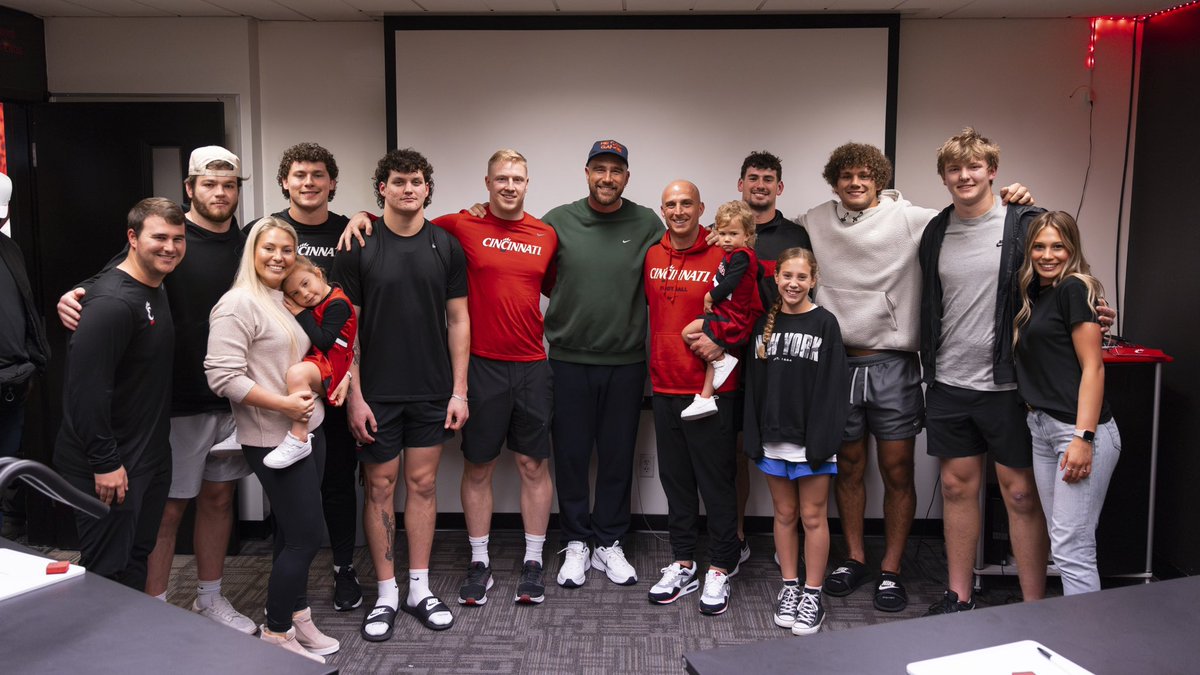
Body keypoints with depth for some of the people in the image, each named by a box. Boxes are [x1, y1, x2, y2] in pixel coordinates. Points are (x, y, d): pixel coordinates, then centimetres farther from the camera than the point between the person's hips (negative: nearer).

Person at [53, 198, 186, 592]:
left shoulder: (156, 288, 9)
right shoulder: (113, 302, -22)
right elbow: (85, 386, -25)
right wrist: (105, 463, -23)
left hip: (148, 456, 9)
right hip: (109, 465, -9)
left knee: (136, 559, 19)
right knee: (107, 573, 2)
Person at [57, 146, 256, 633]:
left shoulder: (246, 244, 8)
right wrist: (76, 296, -35)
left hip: (233, 397, 5)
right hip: (178, 400, -5)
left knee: (219, 496, 15)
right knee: (168, 506, 3)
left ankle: (210, 599, 30)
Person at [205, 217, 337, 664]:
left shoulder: (287, 302, 13)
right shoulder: (238, 304, -13)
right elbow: (224, 376, -21)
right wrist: (283, 404, -20)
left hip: (307, 430, 8)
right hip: (273, 439, -8)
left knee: (293, 533, 16)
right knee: (306, 535, -4)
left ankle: (296, 619, 29)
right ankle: (276, 634, 13)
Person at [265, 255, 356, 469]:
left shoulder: (337, 304, -12)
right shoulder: (314, 306, 16)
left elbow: (324, 342, -18)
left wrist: (301, 314, -12)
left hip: (331, 366, -11)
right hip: (314, 361, 11)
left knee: (296, 373, -36)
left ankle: (299, 440, -33)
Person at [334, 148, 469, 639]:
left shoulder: (446, 245, 3)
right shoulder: (359, 248, -3)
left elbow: (458, 319, 4)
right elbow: (346, 327, -3)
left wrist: (459, 390, -1)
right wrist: (354, 396, -9)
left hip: (432, 391, 2)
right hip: (377, 392, -2)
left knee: (423, 483, 9)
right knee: (380, 486, 6)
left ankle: (420, 590, 21)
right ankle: (386, 595, 18)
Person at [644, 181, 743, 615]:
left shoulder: (722, 257, -8)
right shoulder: (652, 257, 7)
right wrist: (656, 361, 10)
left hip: (711, 388, -5)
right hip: (664, 387, 5)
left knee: (716, 482, 4)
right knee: (675, 480, 14)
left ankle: (720, 569, 17)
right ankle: (683, 565, 27)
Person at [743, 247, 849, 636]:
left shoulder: (824, 324, -4)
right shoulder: (765, 323, 7)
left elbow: (832, 388, -9)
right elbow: (753, 383, 6)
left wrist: (823, 440, -15)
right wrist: (754, 437, 1)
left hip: (810, 439, -3)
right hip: (773, 438, 4)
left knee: (813, 516, 6)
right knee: (784, 514, 14)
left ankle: (812, 594, 17)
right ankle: (790, 586, 26)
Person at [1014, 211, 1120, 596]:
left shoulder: (1075, 289, -9)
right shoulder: (1034, 293, 13)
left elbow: (1093, 367, -14)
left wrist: (1084, 437, -19)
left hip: (1080, 429, -9)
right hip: (1042, 426, 9)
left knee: (1072, 549, -7)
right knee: (1060, 540, 13)